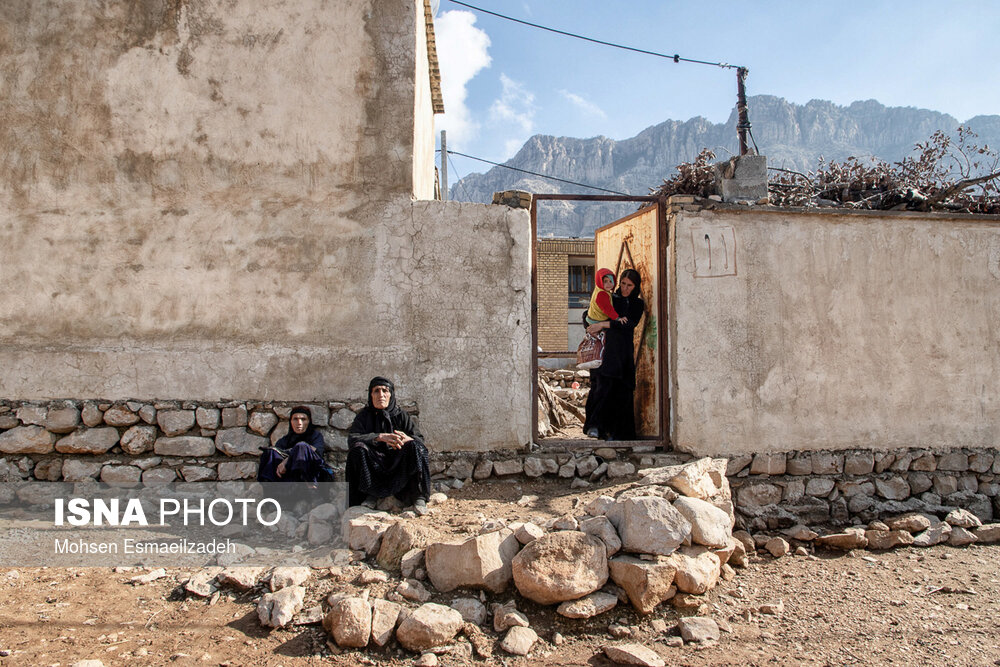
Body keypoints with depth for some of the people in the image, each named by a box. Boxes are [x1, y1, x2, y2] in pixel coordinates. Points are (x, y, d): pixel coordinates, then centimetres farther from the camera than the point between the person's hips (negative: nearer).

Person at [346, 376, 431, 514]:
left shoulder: (401, 415, 4)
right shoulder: (364, 416, 4)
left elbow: (420, 440, -5)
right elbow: (352, 439, -14)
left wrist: (407, 439, -30)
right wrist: (380, 437, -28)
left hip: (398, 466, 0)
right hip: (374, 467, 0)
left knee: (414, 447, -27)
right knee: (358, 449, -27)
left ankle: (418, 497, -19)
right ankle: (370, 495, -14)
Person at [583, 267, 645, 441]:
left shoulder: (638, 304, 12)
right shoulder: (610, 298, 14)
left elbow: (630, 324, -6)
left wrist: (603, 324, -13)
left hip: (624, 350, 1)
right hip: (605, 347, -1)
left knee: (622, 392, -3)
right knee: (603, 384, -19)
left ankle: (616, 431, 2)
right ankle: (594, 425, -23)